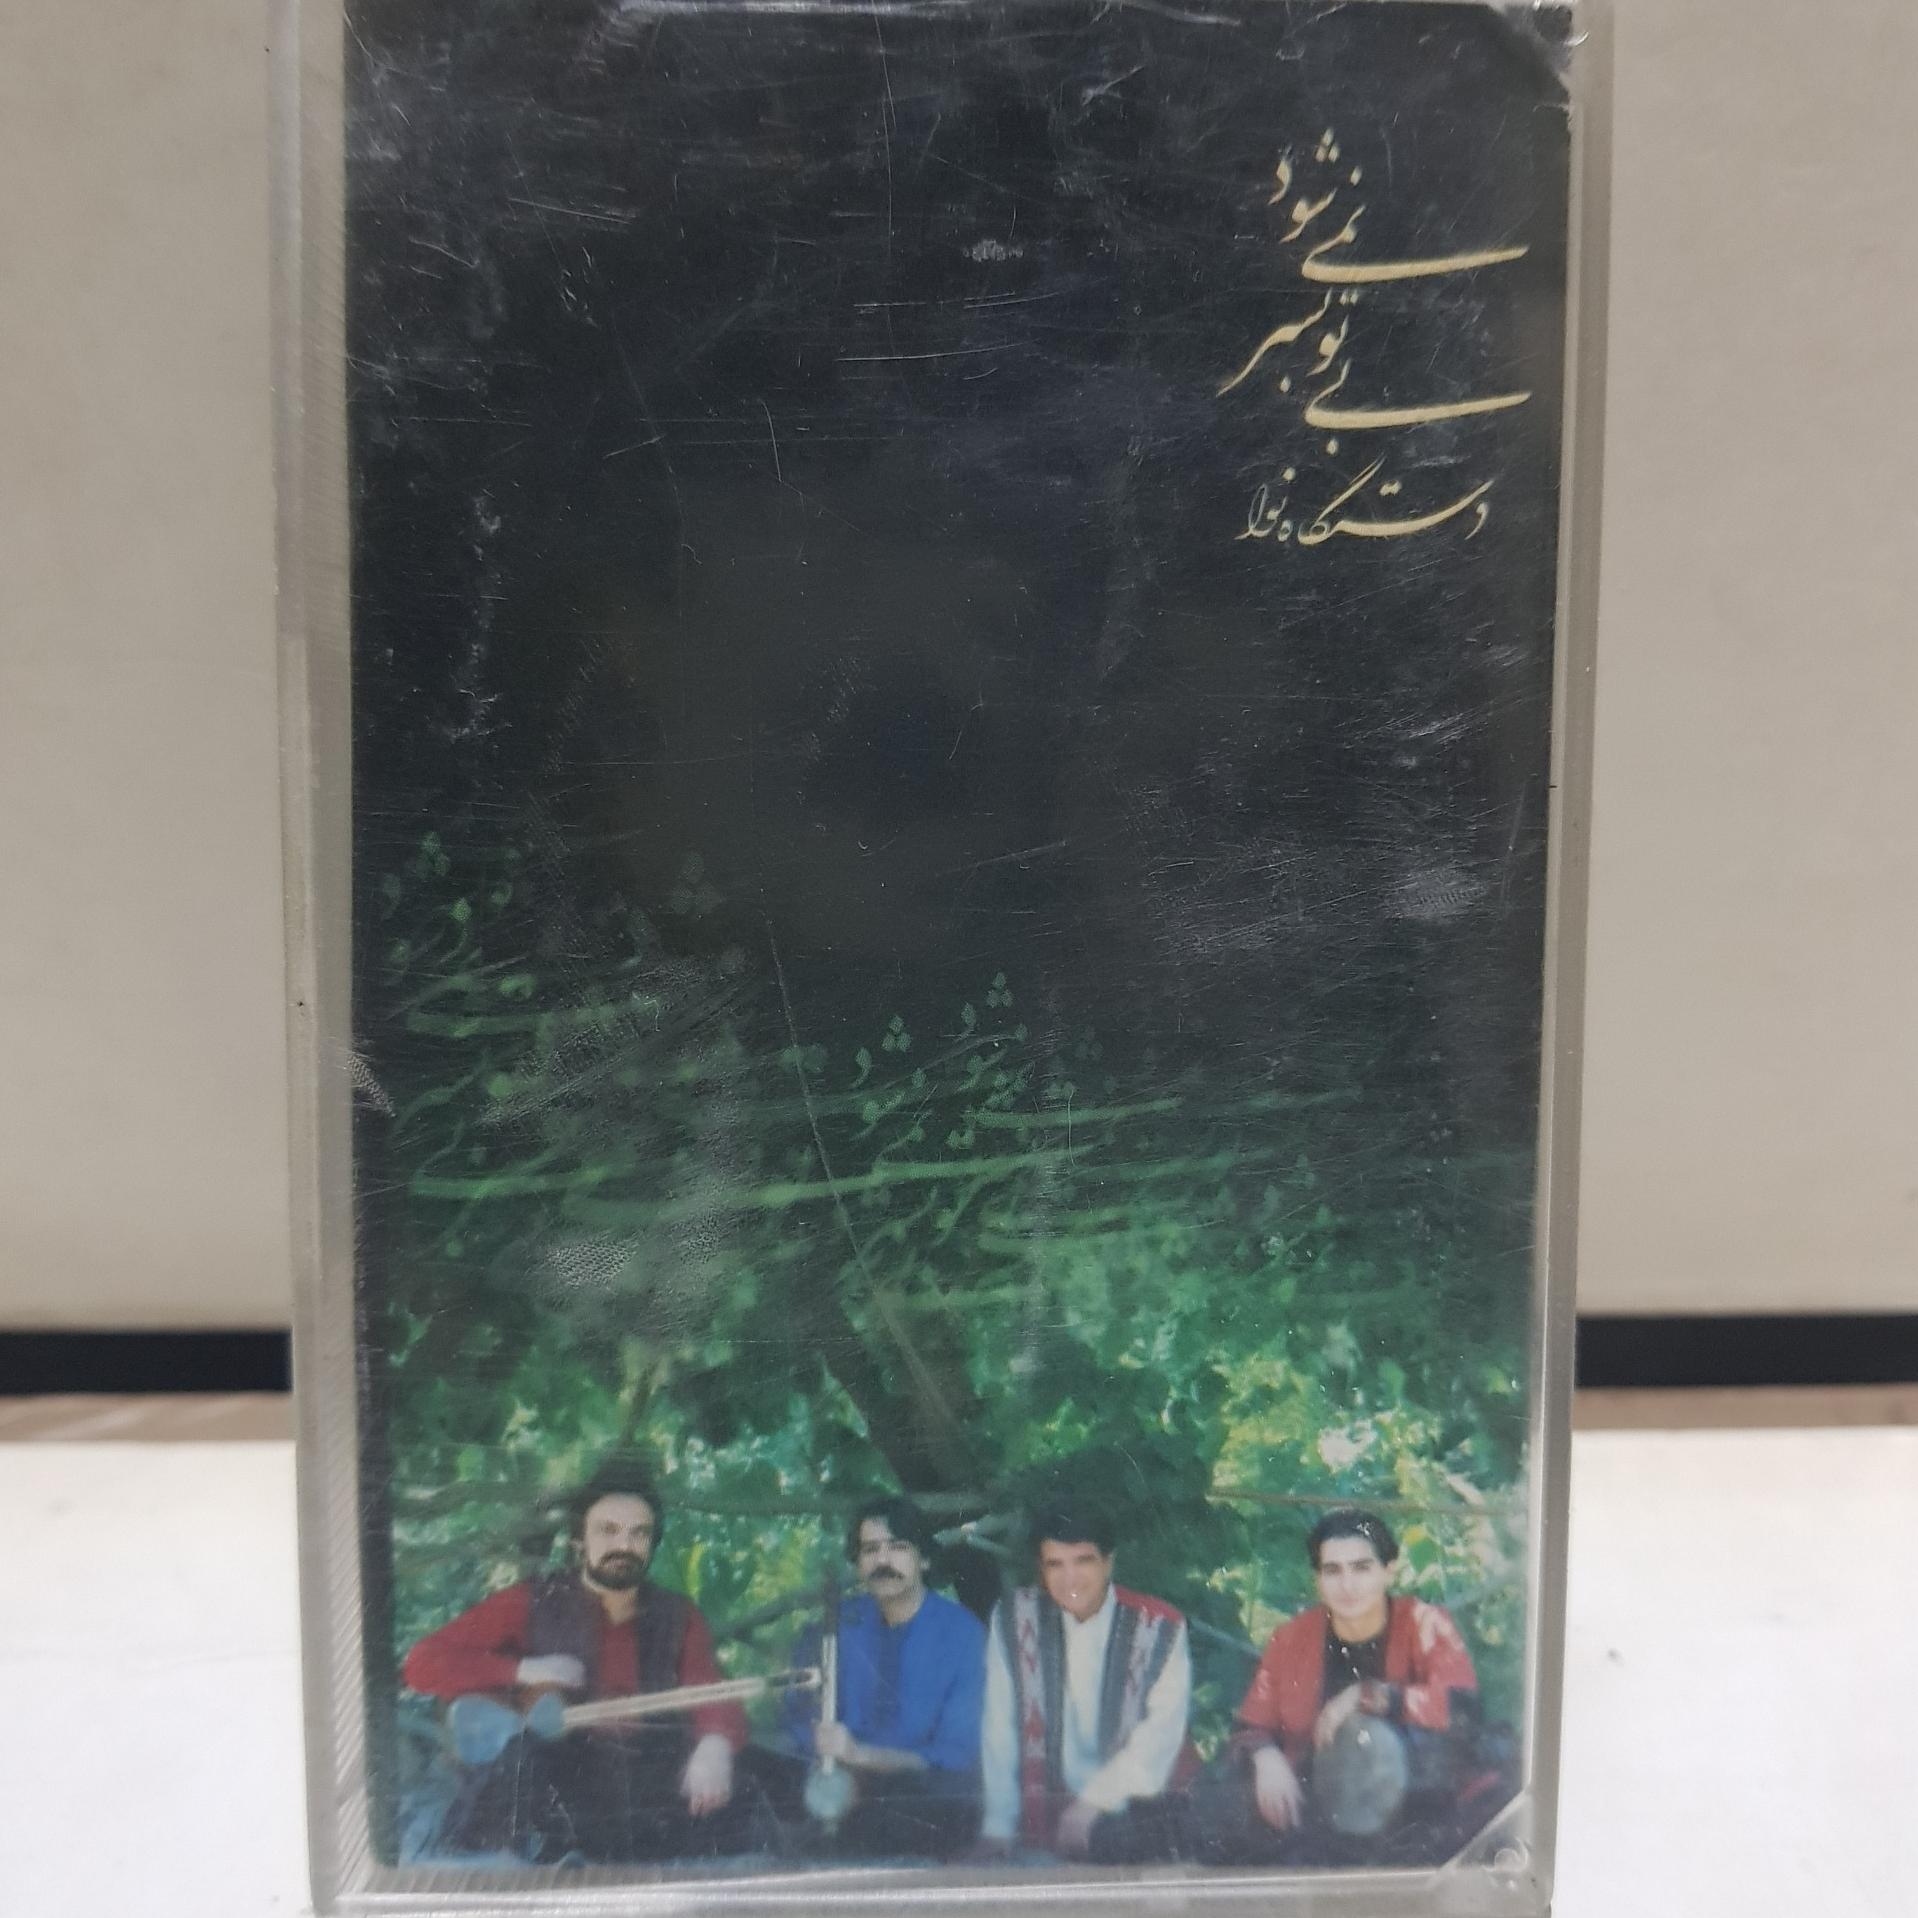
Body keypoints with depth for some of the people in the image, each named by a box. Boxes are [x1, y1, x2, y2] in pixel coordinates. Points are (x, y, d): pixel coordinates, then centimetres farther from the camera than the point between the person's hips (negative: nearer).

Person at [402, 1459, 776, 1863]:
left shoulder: (678, 1618, 10)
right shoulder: (532, 1604, 4)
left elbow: (715, 1699, -3)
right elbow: (423, 1664, 0)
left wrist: (714, 1746, -28)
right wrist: (522, 1670, -14)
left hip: (649, 1791, 2)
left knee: (743, 1813, -22)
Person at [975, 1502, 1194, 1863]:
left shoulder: (1160, 1627, -6)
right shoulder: (1014, 1617, -4)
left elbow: (1161, 1733, -11)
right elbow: (1000, 1729, -2)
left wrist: (1094, 1802, -17)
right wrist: (998, 1826, -3)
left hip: (1133, 1803, 0)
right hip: (1050, 1810, 0)